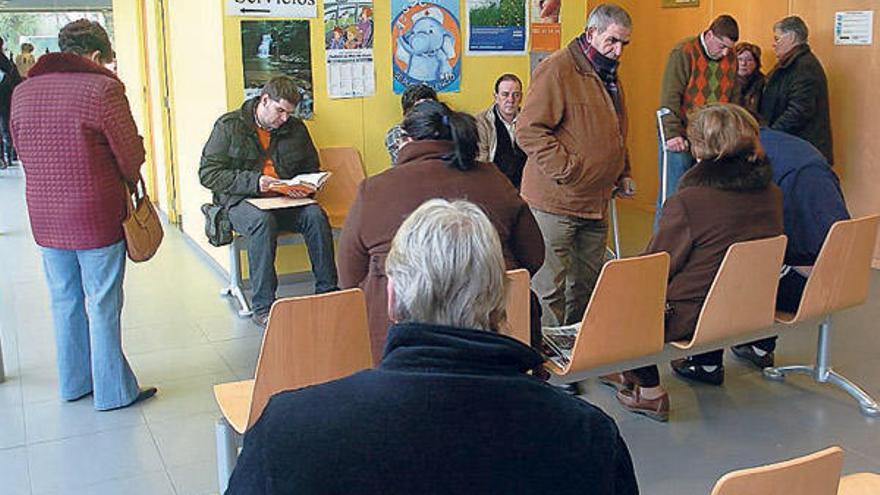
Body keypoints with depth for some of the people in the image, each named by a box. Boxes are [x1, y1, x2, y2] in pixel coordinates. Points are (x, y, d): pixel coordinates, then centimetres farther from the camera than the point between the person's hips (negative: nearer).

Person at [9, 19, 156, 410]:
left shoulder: (23, 91, 4)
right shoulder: (103, 88, -15)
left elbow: (23, 150, 11)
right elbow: (131, 153, -11)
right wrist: (128, 182, 10)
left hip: (45, 217, 6)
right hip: (97, 217, -6)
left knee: (64, 301, 18)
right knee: (103, 306, 5)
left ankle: (73, 384, 32)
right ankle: (113, 392, 17)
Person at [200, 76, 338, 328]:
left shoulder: (296, 128, 12)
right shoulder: (229, 126, -2)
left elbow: (311, 168, 24)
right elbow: (208, 173, -7)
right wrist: (253, 182, -19)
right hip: (241, 201, -3)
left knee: (315, 215, -27)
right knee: (263, 220, -36)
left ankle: (327, 292, -19)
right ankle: (263, 306, -32)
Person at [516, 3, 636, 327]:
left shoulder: (609, 75, 18)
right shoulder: (557, 69, -12)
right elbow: (528, 130, -18)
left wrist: (623, 175, 19)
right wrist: (566, 170, -21)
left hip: (596, 202, 9)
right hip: (556, 201, -9)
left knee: (587, 282, 15)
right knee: (550, 286, -3)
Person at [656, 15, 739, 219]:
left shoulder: (731, 58, 9)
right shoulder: (684, 52, -9)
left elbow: (732, 98, 17)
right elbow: (669, 96, -17)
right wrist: (672, 133, -24)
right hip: (678, 136, -5)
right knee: (671, 195, -4)